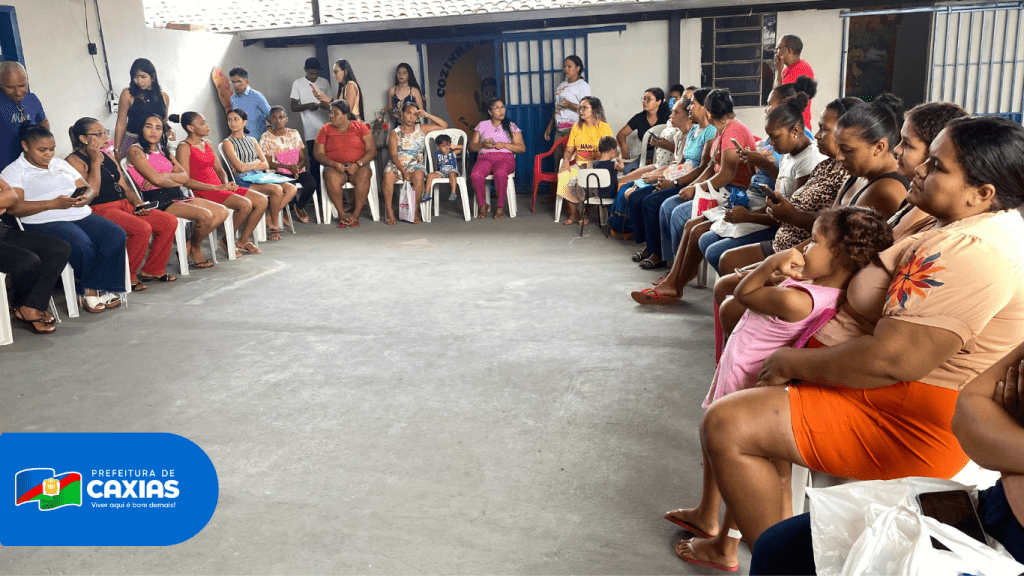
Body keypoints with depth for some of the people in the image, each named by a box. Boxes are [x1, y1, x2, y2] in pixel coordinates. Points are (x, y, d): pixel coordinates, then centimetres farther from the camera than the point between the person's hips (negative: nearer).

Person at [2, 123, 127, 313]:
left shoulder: (60, 164, 25)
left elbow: (89, 189, 20)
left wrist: (86, 198, -6)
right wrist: (54, 203, -17)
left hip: (80, 215, 6)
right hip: (45, 222, -6)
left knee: (117, 235, -22)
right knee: (82, 247, -34)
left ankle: (93, 290, -18)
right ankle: (91, 290, -8)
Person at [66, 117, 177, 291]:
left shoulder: (108, 157, 21)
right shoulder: (74, 161, -4)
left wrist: (137, 202, 1)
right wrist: (95, 161, -11)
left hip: (124, 205, 8)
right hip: (99, 210, -8)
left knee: (170, 222, -8)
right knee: (142, 228, -32)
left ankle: (152, 270, 3)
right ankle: (127, 277, -13)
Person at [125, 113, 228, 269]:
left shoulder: (164, 151, 21)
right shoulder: (136, 151, -2)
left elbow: (185, 177, 8)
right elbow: (156, 179, -14)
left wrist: (164, 176, -10)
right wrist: (176, 182, 4)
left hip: (177, 196, 8)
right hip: (157, 200, -8)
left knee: (222, 211, -5)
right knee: (205, 215, -26)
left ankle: (189, 245, 2)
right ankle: (195, 249, 1)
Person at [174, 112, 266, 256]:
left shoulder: (207, 144, 17)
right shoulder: (184, 148, -7)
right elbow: (186, 181, -16)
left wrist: (227, 184, -2)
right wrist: (217, 187, -19)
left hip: (220, 187, 9)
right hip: (202, 192, -8)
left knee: (262, 200, -5)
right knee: (245, 204, -28)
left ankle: (243, 241, 2)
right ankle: (226, 241, -8)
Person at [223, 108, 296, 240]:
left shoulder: (252, 140, 19)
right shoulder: (228, 142, 1)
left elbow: (266, 165, 10)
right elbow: (240, 167, -10)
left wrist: (247, 166, -4)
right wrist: (256, 162, 4)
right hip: (244, 181, -6)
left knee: (291, 189, -16)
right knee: (277, 189, -29)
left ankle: (269, 219, -8)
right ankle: (275, 225, -9)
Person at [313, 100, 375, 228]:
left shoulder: (360, 127, 7)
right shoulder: (326, 130, 11)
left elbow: (372, 150, 0)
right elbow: (318, 153, 6)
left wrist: (357, 164, -16)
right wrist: (334, 164, -13)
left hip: (359, 166, -1)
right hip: (334, 166, 1)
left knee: (363, 176, -35)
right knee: (332, 178, -35)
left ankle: (356, 214, -26)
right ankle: (342, 214, -24)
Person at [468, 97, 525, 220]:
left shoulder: (511, 126, 16)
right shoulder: (482, 125, 19)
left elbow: (522, 148, 8)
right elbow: (471, 147, 16)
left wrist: (504, 145, -7)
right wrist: (482, 144, -6)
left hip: (505, 157, -1)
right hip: (485, 157, 1)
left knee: (500, 174, -39)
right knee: (475, 175, -34)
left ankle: (500, 207, -22)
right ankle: (483, 206, -14)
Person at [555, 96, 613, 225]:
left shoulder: (604, 127, -1)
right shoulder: (576, 127, 13)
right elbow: (569, 150, 12)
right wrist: (566, 161, -11)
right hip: (579, 164, 4)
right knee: (563, 176, -26)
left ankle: (584, 212, -9)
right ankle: (574, 212, -10)